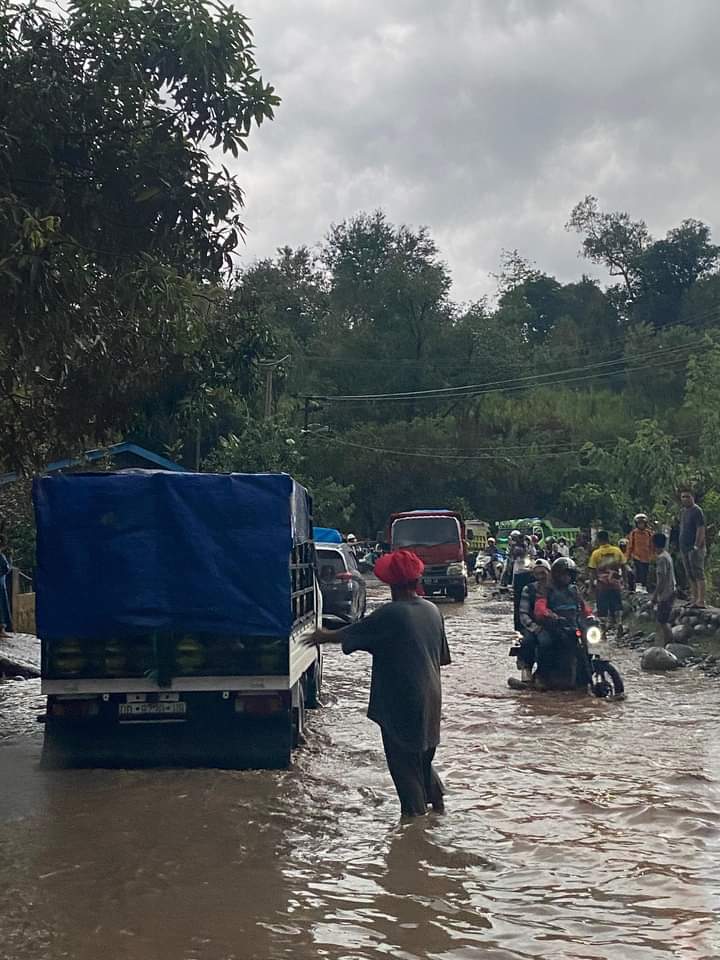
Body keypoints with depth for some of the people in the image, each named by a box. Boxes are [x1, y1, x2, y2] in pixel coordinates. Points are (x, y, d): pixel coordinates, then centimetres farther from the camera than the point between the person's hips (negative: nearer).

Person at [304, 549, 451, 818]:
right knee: (423, 753, 23)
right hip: (430, 698, 7)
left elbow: (351, 634, -8)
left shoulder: (391, 614, -17)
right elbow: (442, 657, 12)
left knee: (402, 758, 6)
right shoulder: (432, 610, 3)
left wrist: (323, 636, 8)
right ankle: (437, 800, 28)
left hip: (400, 701, -7)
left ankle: (415, 811, 10)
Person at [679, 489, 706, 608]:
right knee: (690, 576, 12)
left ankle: (701, 600, -11)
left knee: (698, 574, -10)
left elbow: (701, 529, -16)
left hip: (695, 548, -9)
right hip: (684, 548, 9)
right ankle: (694, 599, 17)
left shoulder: (696, 511, -9)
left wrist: (697, 545, -22)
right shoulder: (682, 511, 17)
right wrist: (681, 546, 16)